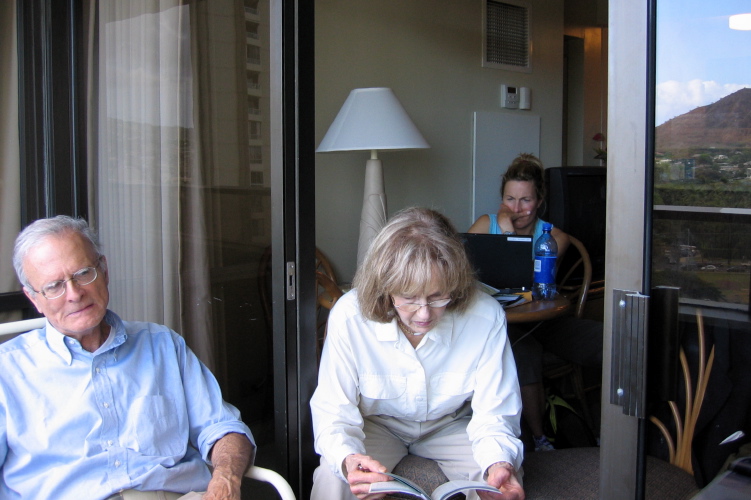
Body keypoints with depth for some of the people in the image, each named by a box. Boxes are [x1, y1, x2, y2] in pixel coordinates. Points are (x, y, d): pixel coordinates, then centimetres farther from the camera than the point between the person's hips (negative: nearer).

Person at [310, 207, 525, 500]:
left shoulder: (487, 318, -26)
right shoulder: (349, 316, -30)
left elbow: (494, 413, -18)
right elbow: (333, 410, -24)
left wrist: (500, 462, -41)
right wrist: (347, 458, -47)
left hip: (450, 425, 2)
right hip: (377, 424, -1)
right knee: (333, 475, -30)